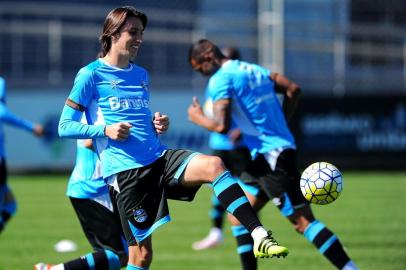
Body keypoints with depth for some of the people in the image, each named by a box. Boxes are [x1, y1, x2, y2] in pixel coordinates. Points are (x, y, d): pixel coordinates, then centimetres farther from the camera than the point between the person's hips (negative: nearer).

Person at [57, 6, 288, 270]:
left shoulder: (141, 75, 19)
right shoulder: (90, 75, -1)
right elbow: (65, 127, -2)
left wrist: (158, 124, 8)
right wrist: (105, 130, -16)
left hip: (159, 157, 5)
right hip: (125, 170, -5)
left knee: (213, 165, -23)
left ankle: (260, 235, -31)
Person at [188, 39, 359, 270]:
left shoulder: (220, 80, -9)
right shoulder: (255, 70, 17)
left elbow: (221, 126, -19)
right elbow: (293, 89, 16)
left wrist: (198, 118, 1)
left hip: (269, 156, -9)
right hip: (283, 146, 9)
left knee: (303, 221, -11)